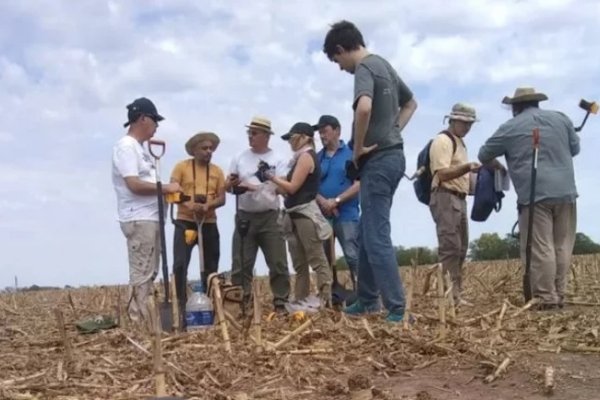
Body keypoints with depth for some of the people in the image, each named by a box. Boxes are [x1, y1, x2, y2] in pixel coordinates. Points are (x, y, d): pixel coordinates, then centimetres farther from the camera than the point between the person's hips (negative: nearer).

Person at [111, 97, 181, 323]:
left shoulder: (139, 148, 19)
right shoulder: (126, 146, -12)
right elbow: (134, 185, -21)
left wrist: (163, 191, 6)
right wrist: (166, 188, -14)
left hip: (149, 219, 10)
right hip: (139, 220, -10)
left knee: (149, 273, 12)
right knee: (141, 274, -9)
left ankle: (140, 318, 17)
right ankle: (139, 322, -6)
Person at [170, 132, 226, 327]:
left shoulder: (217, 171, 9)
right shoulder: (181, 167, 0)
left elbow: (222, 198, 4)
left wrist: (208, 205, -17)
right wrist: (188, 204, -25)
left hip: (209, 223, 4)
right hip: (185, 222, -3)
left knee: (210, 267, 9)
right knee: (180, 265, -12)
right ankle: (181, 307, -6)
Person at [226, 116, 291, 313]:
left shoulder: (278, 160, 1)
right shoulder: (239, 158, 9)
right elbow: (227, 186, 8)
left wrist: (256, 187, -16)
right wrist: (232, 184, -16)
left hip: (269, 217, -2)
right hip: (244, 217, 2)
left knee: (278, 264, 0)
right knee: (241, 265, 1)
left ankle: (281, 304, 8)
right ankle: (240, 305, 6)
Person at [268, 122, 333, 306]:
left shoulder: (306, 156, -7)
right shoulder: (301, 158, 19)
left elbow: (293, 187, -13)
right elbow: (290, 190, 16)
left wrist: (273, 177, -4)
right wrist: (275, 179, 9)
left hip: (306, 214, -10)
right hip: (296, 215, 10)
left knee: (317, 261, -10)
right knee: (299, 264, 10)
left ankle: (325, 302, -11)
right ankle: (300, 302, 14)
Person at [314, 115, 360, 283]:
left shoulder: (351, 153, 1)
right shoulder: (317, 157, 14)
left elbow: (359, 183, -7)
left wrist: (336, 201, -14)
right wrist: (323, 202, -11)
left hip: (346, 215, -5)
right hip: (322, 215, 5)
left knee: (353, 256, -11)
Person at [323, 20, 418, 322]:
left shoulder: (364, 69, -12)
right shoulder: (384, 65, 17)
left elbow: (364, 108, -33)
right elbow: (410, 103, 31)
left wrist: (358, 148, -19)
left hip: (378, 161, -10)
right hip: (392, 155, 10)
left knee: (377, 237, -8)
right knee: (367, 233, 17)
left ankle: (397, 310, -8)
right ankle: (367, 300, 27)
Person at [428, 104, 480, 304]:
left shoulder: (459, 142, 23)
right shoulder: (443, 141, -8)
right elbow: (442, 174, -19)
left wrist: (470, 172, 16)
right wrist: (466, 168, -30)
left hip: (459, 199, 10)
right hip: (446, 198, -10)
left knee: (460, 249, 9)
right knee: (450, 248, -14)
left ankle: (455, 294, 13)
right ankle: (449, 295, -15)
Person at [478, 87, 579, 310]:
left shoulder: (510, 128, 4)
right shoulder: (561, 118, 13)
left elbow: (483, 155, 13)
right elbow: (575, 148, 23)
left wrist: (494, 165, 34)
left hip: (535, 195, -4)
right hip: (565, 192, 4)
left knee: (540, 249, -4)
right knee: (562, 246, 9)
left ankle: (546, 298, -6)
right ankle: (559, 296, 9)